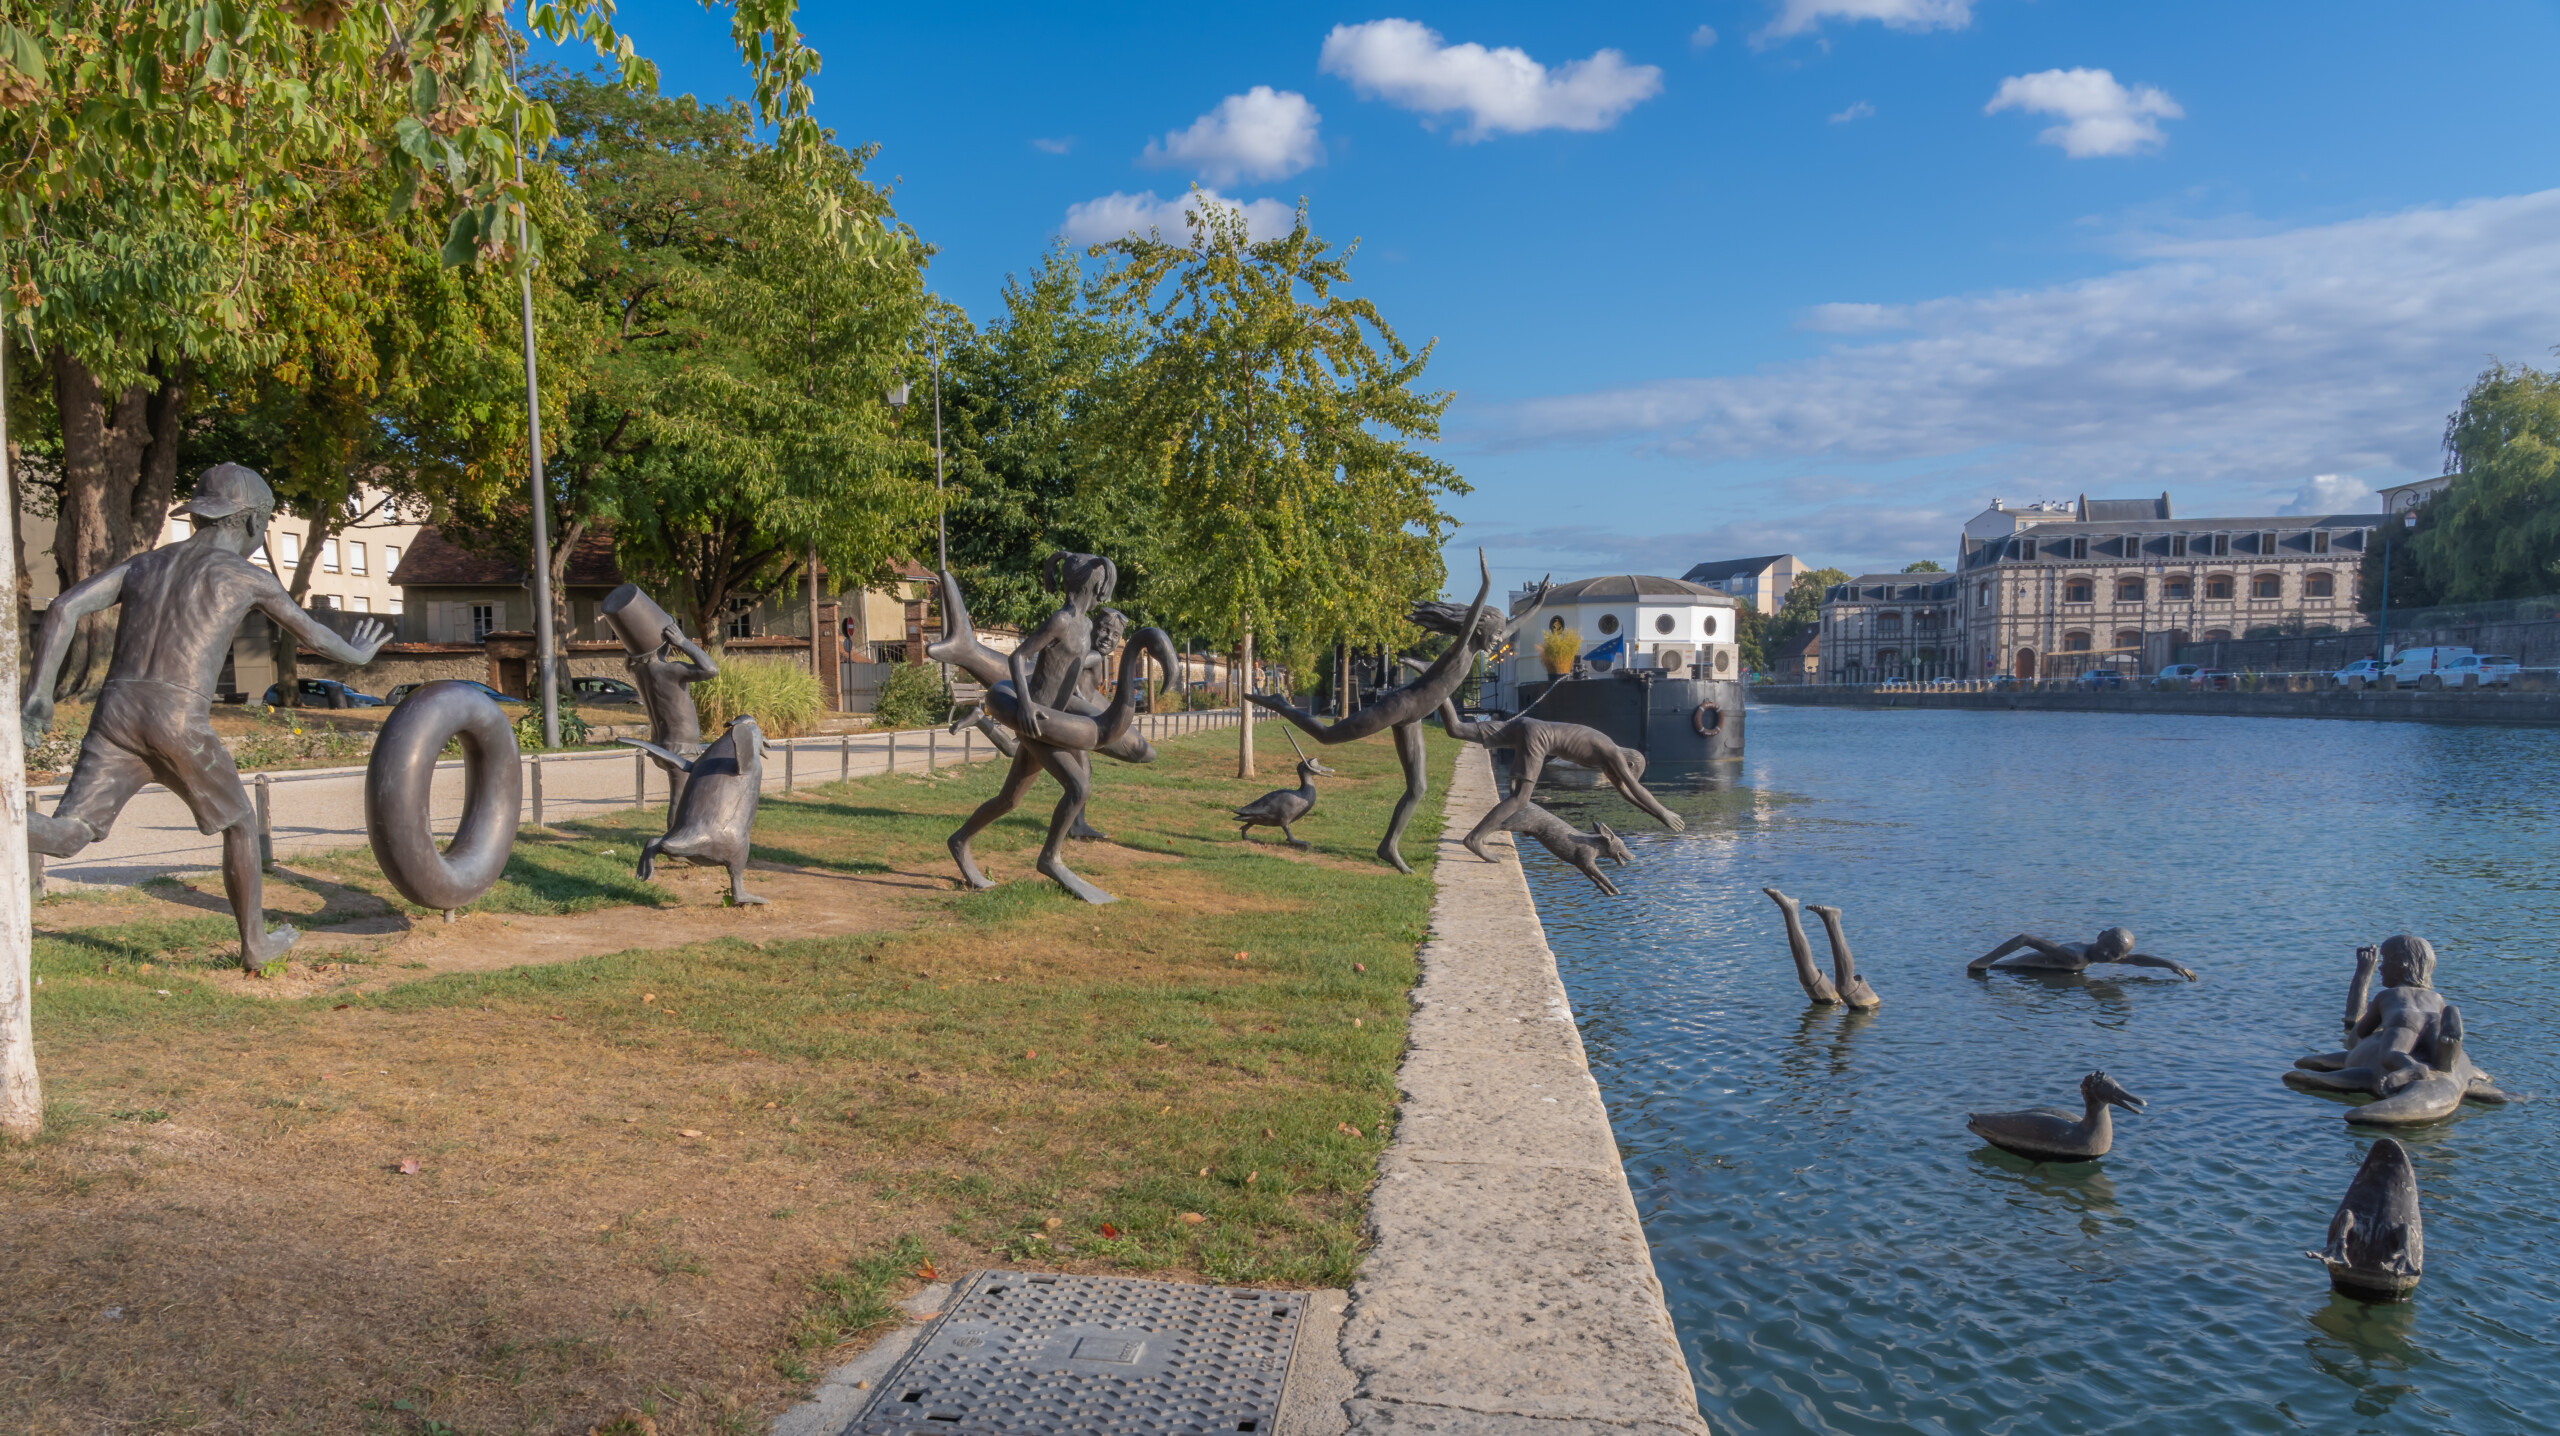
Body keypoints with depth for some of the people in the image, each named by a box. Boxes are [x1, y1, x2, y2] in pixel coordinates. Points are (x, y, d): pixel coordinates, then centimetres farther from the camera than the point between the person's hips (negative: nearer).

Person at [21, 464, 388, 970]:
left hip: (116, 716, 4)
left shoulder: (142, 564, 23)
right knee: (239, 823, 20)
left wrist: (37, 695, 8)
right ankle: (255, 943, 29)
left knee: (64, 838, -4)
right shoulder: (250, 576, 10)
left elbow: (63, 609, 10)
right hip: (179, 723, -4)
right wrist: (358, 654, 46)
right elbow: (313, 635, 23)